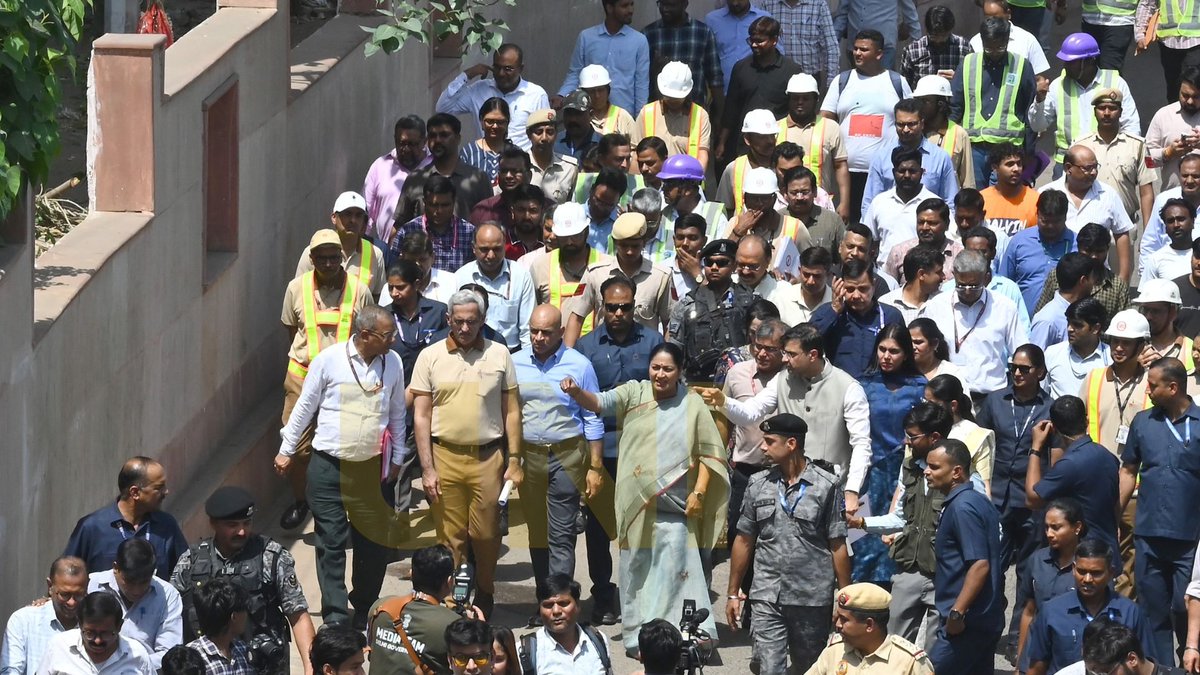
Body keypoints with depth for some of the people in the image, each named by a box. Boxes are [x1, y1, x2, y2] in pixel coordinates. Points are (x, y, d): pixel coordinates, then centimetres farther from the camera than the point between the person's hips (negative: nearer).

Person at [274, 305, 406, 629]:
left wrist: (397, 459, 15)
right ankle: (336, 616, 1)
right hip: (329, 466, -3)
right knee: (332, 542, -2)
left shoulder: (393, 363, 1)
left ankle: (363, 611, 21)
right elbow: (305, 406, 3)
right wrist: (287, 450, 9)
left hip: (372, 467, 3)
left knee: (375, 541, 5)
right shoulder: (329, 360, -8)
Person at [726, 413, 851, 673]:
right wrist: (733, 593, 12)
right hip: (766, 599, 2)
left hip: (813, 600, -2)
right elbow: (744, 541, 13)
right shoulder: (758, 485, 7)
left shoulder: (826, 486, -2)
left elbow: (838, 546, -1)